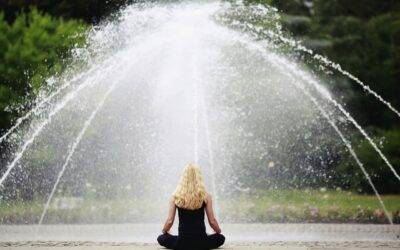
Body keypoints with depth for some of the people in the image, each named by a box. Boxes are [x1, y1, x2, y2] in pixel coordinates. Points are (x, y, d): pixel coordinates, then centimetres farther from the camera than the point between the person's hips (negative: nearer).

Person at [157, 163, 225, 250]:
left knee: (161, 238, 28)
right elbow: (212, 222, -2)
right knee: (221, 238, 29)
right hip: (201, 242, 0)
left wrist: (164, 231, 19)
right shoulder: (206, 196, -5)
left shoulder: (175, 197, -4)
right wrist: (219, 231, 21)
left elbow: (169, 221, -4)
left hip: (182, 243, 0)